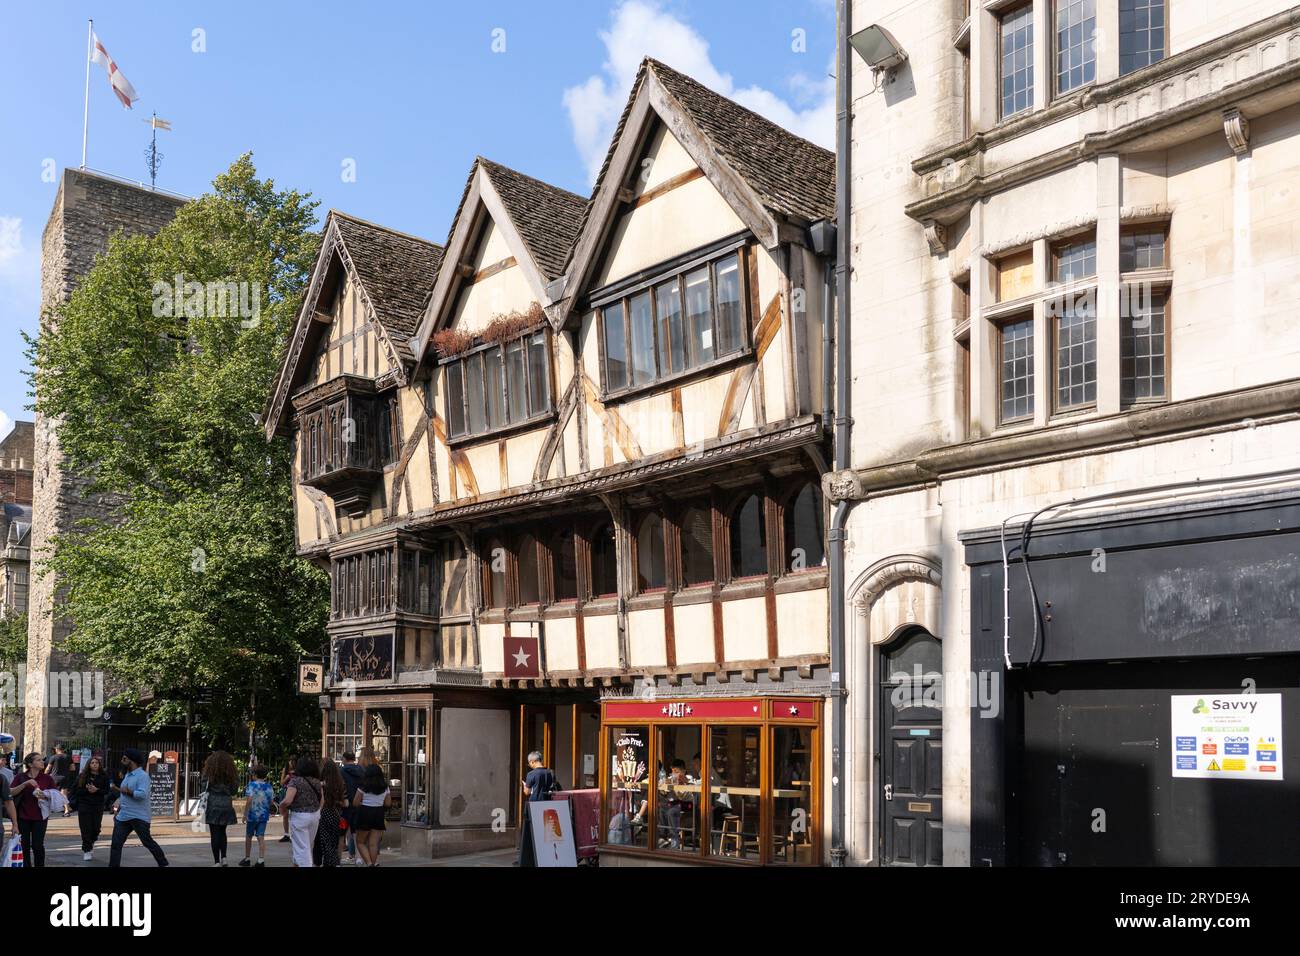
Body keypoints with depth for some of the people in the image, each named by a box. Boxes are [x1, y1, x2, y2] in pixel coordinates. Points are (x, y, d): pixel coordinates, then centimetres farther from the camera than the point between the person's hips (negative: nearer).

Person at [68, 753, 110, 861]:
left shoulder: (104, 777, 2)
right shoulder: (82, 776, 2)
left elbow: (106, 791, -2)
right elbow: (76, 789, 0)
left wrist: (96, 790, -16)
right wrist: (87, 790, -13)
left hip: (98, 806, 1)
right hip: (84, 805, -1)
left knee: (96, 827, 4)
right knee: (86, 829, -3)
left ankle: (91, 843, 34)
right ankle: (87, 851, 5)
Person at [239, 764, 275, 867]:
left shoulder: (252, 785, -11)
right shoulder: (268, 786, 2)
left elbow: (249, 801, -19)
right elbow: (272, 802, 4)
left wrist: (245, 814, -13)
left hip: (252, 815, -3)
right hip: (264, 816, 3)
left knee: (248, 837, 13)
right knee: (261, 837, 3)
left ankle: (246, 859, 23)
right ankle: (261, 860, -5)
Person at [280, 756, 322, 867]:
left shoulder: (296, 780, -14)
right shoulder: (317, 782, 4)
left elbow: (287, 800, -23)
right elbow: (321, 801, 6)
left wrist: (281, 806, -4)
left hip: (299, 816, -6)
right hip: (315, 815, 6)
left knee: (302, 848, 0)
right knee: (307, 846, 21)